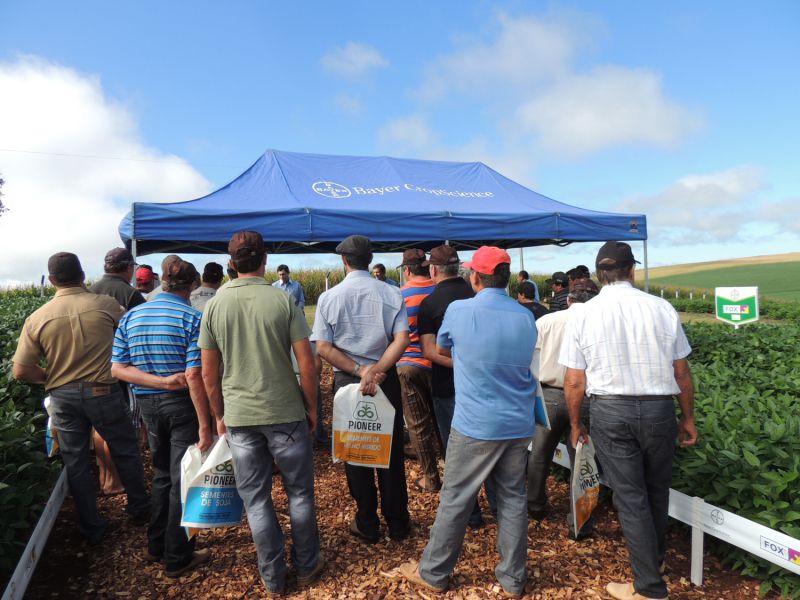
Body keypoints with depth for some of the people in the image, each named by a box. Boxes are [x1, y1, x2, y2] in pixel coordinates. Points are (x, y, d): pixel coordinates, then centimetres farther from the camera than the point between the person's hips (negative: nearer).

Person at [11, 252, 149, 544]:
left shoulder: (37, 318, -5)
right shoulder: (105, 304, -11)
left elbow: (21, 372, -4)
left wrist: (50, 376, 14)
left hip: (63, 397, 2)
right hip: (103, 392, -2)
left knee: (75, 462, 14)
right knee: (126, 451, 17)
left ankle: (92, 528, 25)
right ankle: (139, 510, 31)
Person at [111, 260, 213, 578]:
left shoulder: (131, 316, 3)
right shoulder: (192, 318, -15)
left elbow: (118, 368, -2)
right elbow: (194, 376, -21)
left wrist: (161, 381, -11)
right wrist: (204, 424, -18)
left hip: (147, 405, 6)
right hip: (182, 405, -5)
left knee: (162, 475, 23)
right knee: (182, 480, 7)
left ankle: (156, 546, 36)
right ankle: (177, 558, 19)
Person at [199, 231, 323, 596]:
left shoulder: (215, 306, -1)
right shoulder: (283, 300, -9)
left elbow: (209, 373, 3)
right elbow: (306, 364, -10)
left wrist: (219, 415, 15)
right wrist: (312, 407, 4)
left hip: (239, 417, 2)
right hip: (286, 412, -2)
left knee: (256, 499, 14)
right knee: (299, 493, 15)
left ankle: (273, 579, 26)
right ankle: (307, 568, 30)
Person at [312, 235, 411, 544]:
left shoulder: (328, 298, -5)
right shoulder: (391, 294, -3)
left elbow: (323, 348, -11)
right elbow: (402, 339, -14)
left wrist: (359, 372, -13)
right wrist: (375, 371, -19)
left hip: (347, 382, -1)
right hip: (386, 379, 1)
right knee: (391, 451, 13)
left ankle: (367, 525, 24)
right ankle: (397, 523, 24)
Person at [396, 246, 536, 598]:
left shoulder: (459, 311, -11)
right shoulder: (526, 317, 2)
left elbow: (442, 349, 7)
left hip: (475, 425, -4)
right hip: (519, 424, 5)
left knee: (455, 500, 8)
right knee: (513, 499, 14)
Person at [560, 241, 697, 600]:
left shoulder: (583, 316, -6)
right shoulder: (663, 309, -3)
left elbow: (574, 382, -4)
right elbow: (682, 373, 3)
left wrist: (575, 425, 10)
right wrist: (688, 418, 17)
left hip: (609, 411, -2)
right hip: (659, 409, 2)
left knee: (630, 498, 8)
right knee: (657, 489, 22)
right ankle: (654, 558, 43)